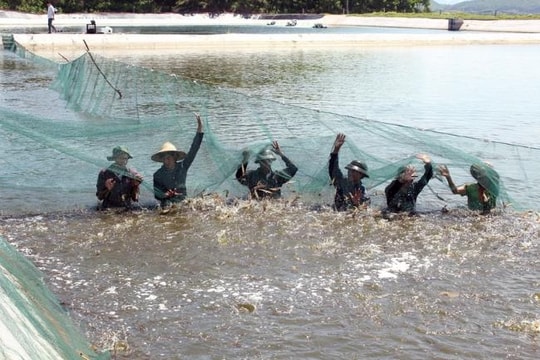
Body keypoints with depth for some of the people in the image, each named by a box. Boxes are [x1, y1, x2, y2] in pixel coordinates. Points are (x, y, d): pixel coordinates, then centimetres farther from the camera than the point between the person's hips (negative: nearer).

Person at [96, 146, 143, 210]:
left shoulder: (132, 174, 6)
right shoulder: (104, 173, 2)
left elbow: (135, 199, 6)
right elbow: (99, 197, 3)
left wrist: (135, 186, -8)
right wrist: (107, 190, -14)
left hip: (126, 210, 2)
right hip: (108, 210, -2)